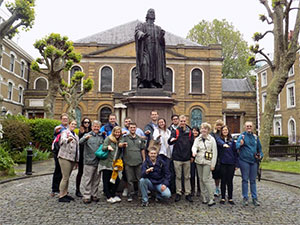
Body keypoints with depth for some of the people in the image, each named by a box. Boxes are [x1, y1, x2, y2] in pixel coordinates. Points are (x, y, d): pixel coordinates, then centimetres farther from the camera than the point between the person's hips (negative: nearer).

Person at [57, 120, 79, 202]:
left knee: (67, 177, 12)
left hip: (72, 159, 7)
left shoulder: (76, 136, 22)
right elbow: (62, 140, -24)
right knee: (65, 177, -7)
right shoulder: (65, 132, -1)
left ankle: (65, 194, 20)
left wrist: (77, 160, 21)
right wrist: (68, 139, -46)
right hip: (65, 158, -7)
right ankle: (61, 196, 0)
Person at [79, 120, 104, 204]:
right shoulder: (87, 135, 1)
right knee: (88, 179, -1)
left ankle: (94, 195, 23)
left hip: (98, 161, 5)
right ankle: (86, 196, 7)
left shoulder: (101, 136, 15)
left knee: (96, 180, 12)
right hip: (89, 161, -4)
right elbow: (80, 142, -17)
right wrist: (86, 138, -37)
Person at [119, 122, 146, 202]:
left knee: (140, 179, 5)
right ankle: (130, 195, 13)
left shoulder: (140, 138, 14)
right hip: (128, 162, -2)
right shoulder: (125, 138, 4)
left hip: (138, 162, 2)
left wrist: (144, 159, 12)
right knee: (130, 180, 3)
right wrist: (123, 144, -36)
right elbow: (119, 145, -14)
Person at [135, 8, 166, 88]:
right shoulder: (141, 25, 15)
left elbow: (161, 41, 9)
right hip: (145, 48, -3)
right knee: (144, 64, -20)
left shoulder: (158, 28, 23)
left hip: (155, 50, 4)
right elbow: (137, 31, -9)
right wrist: (142, 34, -32)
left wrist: (162, 35, -14)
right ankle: (142, 82, -22)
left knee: (155, 65, -6)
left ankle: (152, 83, -6)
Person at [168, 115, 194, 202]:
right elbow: (169, 142, -14)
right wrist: (171, 140, -38)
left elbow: (192, 144, 11)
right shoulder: (176, 131, -1)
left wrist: (192, 156, 9)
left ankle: (188, 193, 18)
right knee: (178, 176, 7)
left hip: (187, 158, 2)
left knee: (187, 177, 9)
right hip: (177, 157, -2)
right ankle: (178, 193, 17)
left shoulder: (189, 132, 6)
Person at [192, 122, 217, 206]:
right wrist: (194, 151, -34)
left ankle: (211, 199, -1)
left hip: (207, 162, -4)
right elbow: (194, 146, -9)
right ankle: (204, 197, 20)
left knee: (205, 180, -11)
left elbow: (215, 152, -2)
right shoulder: (197, 139, 8)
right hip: (199, 161, 4)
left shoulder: (212, 139, -1)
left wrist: (213, 164, -6)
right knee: (201, 180, 9)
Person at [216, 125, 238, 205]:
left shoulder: (232, 140, 9)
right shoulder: (219, 139, 3)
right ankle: (223, 198, 16)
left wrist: (236, 164, 4)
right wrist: (224, 144, -43)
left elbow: (235, 152, 9)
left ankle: (230, 198, 18)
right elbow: (219, 142, -22)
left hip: (231, 163, 2)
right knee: (223, 181, 5)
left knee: (230, 181, 7)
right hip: (223, 163, -2)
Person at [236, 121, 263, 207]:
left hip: (254, 161, 4)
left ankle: (254, 198, 19)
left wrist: (260, 155, 1)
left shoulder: (255, 137, 10)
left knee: (253, 180, 11)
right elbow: (236, 146, -13)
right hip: (244, 161, -4)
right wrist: (240, 144, -35)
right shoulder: (242, 136, -3)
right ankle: (245, 198, 13)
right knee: (245, 180, 4)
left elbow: (259, 148, 19)